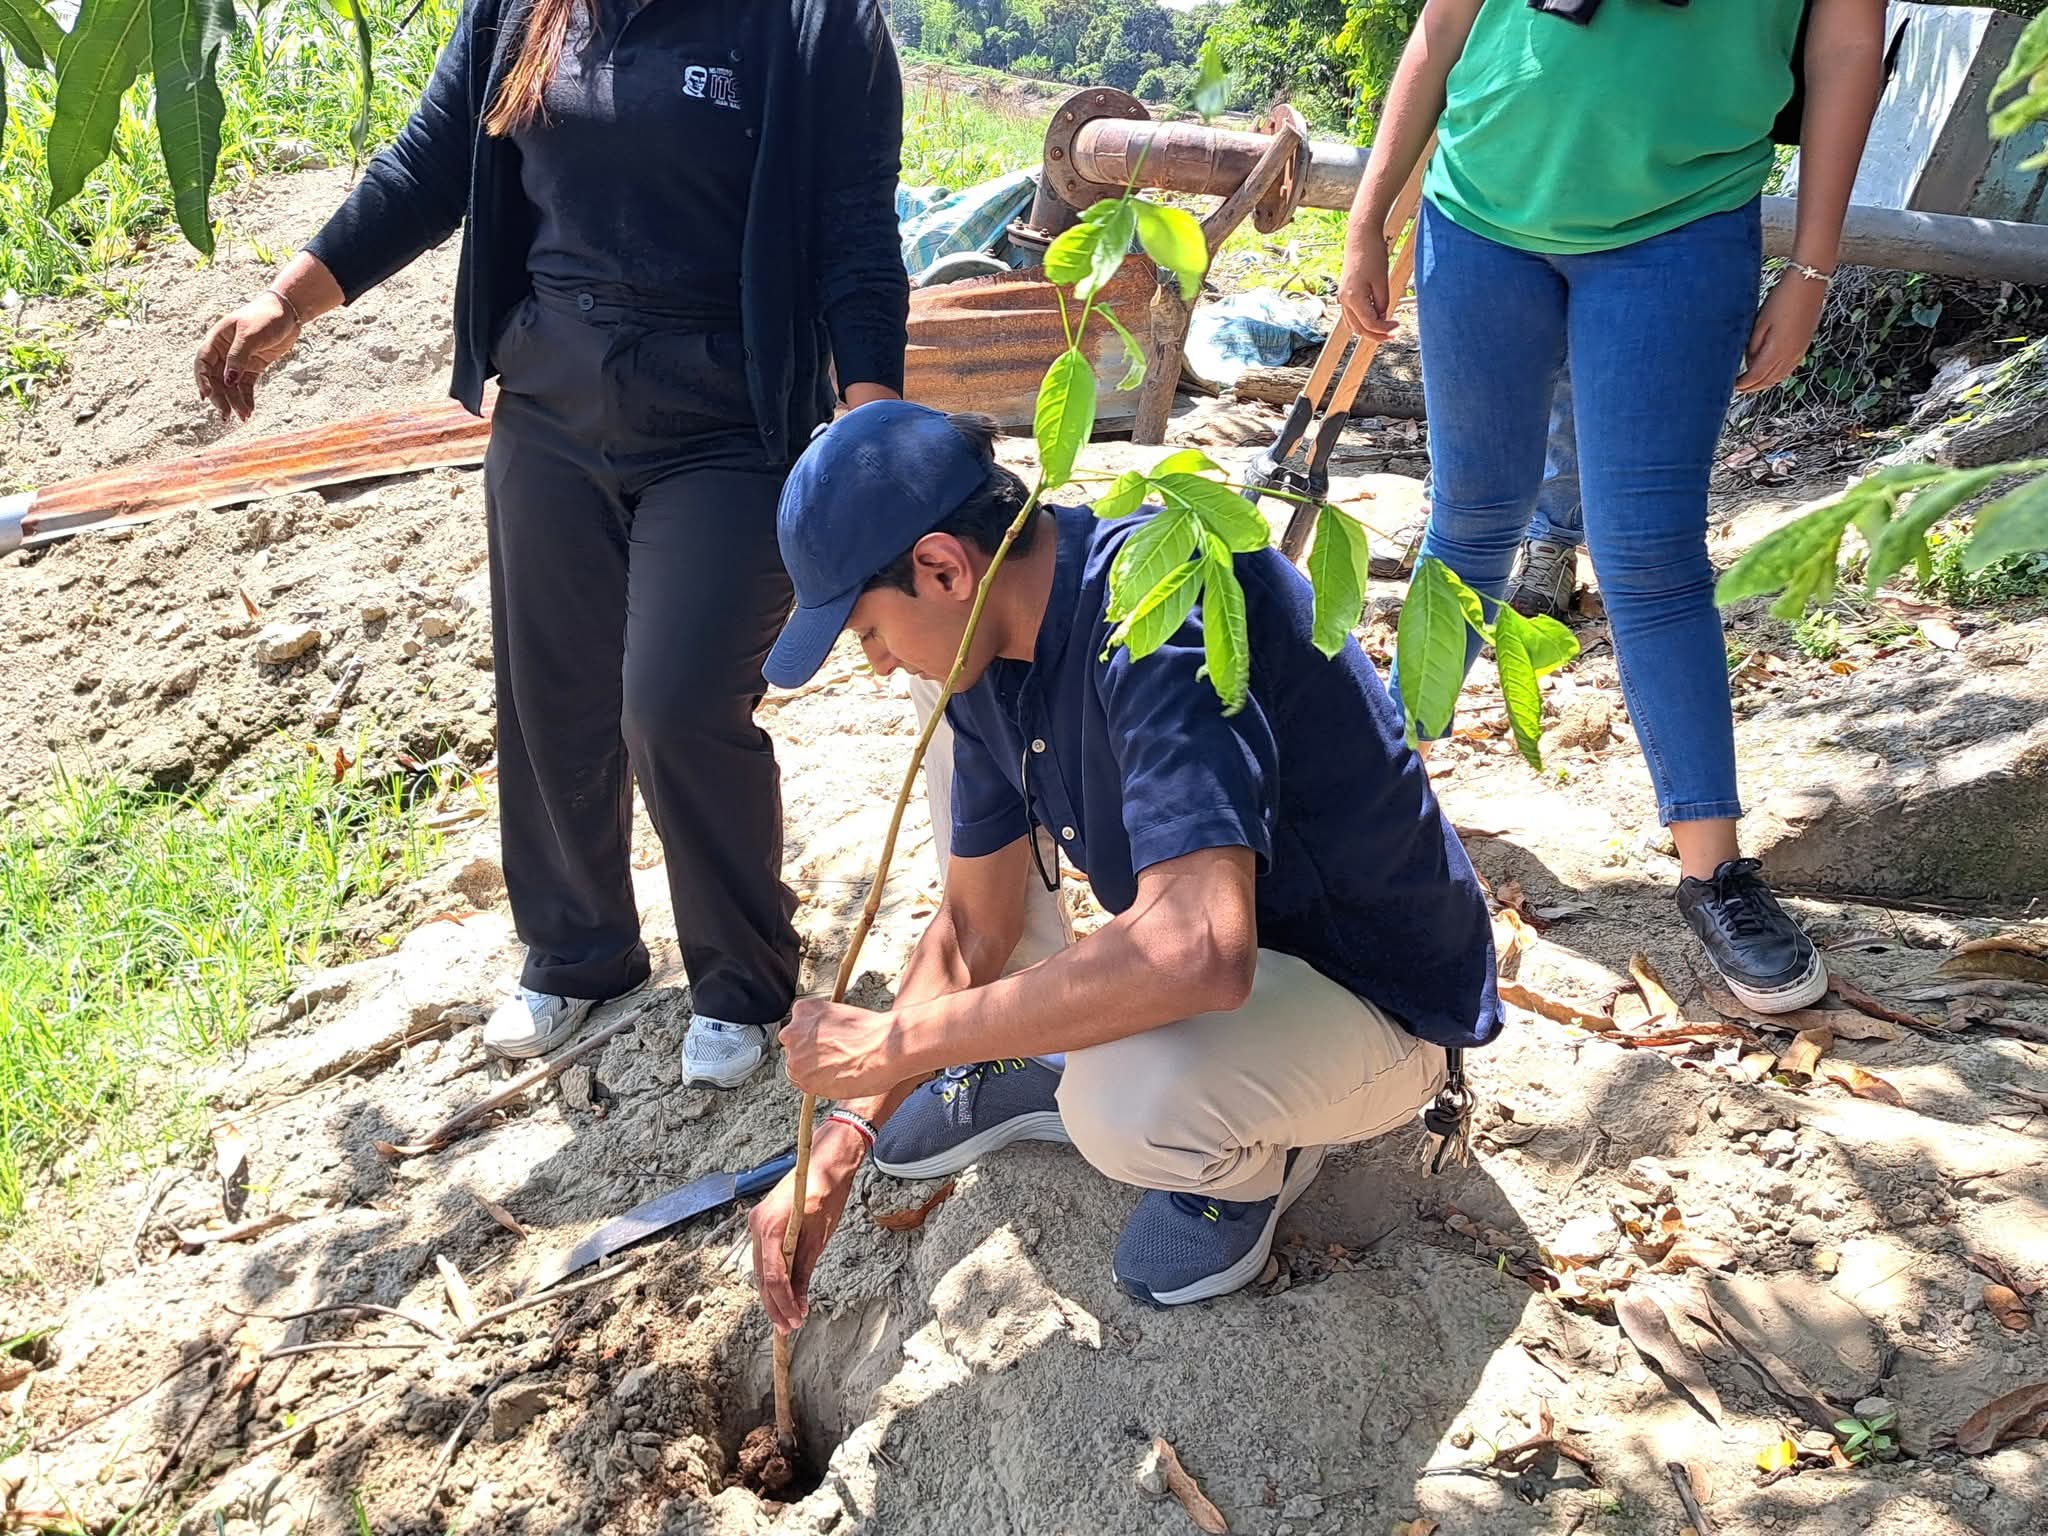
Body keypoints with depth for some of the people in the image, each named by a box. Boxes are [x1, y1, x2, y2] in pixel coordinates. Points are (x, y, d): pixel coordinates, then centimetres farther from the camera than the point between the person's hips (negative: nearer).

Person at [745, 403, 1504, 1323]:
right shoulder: (993, 656, -5)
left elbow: (1196, 950, -44)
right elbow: (973, 924, 2)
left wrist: (893, 1043, -33)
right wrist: (838, 1146, -5)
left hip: (1376, 1002, -8)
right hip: (1201, 927, 8)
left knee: (1127, 1103, -37)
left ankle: (1256, 1152, 0)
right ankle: (1047, 1064, 18)